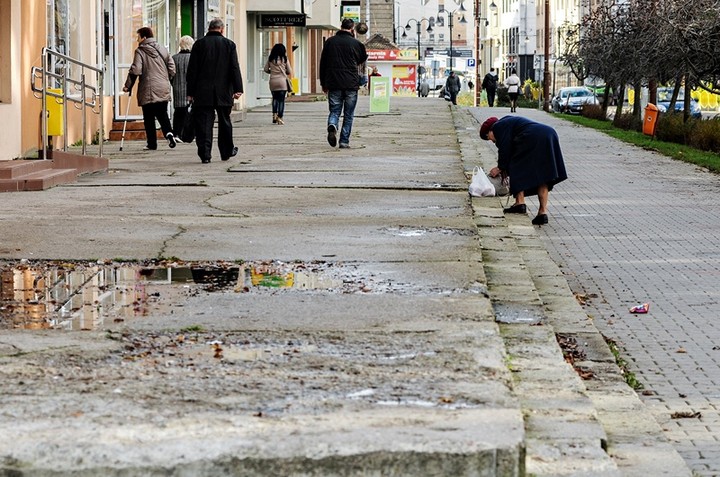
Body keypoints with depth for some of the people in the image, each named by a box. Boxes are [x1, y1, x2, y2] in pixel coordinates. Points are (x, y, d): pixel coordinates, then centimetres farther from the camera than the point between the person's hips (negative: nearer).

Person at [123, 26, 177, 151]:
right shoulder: (162, 49, 9)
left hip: (148, 90, -4)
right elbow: (172, 68, 10)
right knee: (162, 114, 14)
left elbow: (135, 70, -13)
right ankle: (168, 132, -12)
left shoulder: (140, 51, -6)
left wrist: (128, 86, -5)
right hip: (163, 89, 4)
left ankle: (152, 144, 2)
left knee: (149, 118, 3)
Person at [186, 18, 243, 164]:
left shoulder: (199, 44, 2)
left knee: (203, 123, -1)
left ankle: (205, 153, -10)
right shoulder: (229, 44, 2)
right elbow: (235, 68, -4)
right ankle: (226, 151, 24)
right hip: (223, 92, 1)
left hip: (203, 93, -1)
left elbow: (192, 70, 1)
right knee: (224, 122, 14)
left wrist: (190, 92, 4)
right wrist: (237, 89, -5)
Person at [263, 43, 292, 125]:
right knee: (281, 99, 2)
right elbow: (289, 71, 2)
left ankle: (274, 114, 5)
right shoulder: (284, 59, -2)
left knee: (275, 98, 18)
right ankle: (280, 118, -3)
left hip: (273, 81, 2)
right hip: (282, 81, -2)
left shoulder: (270, 58, 2)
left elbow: (266, 69, 6)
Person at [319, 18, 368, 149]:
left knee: (334, 111, 9)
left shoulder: (330, 42, 4)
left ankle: (332, 126, -22)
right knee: (348, 114, 8)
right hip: (351, 84, -2)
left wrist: (323, 84, 14)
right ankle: (344, 141, 6)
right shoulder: (355, 43, -4)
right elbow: (363, 60, 11)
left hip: (333, 84, 2)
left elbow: (323, 63, 7)